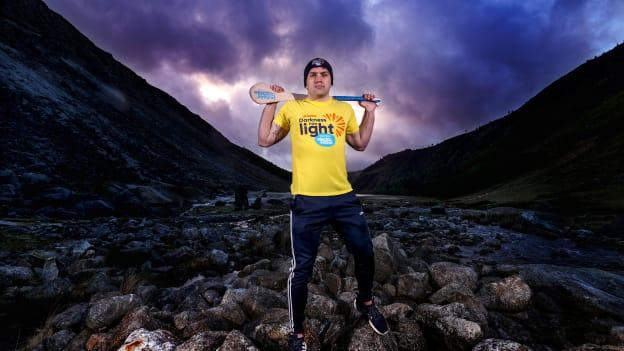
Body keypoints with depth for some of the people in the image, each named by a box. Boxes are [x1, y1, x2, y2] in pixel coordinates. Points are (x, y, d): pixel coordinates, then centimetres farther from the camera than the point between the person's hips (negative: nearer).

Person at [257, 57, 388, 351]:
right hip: (307, 200, -3)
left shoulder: (345, 109, 12)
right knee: (301, 268, 2)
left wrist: (369, 112, 12)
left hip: (344, 196, 4)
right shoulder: (291, 108, 4)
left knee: (365, 254, 12)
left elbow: (360, 144, 20)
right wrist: (270, 105, -2)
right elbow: (264, 141, 4)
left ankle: (365, 303, 43)